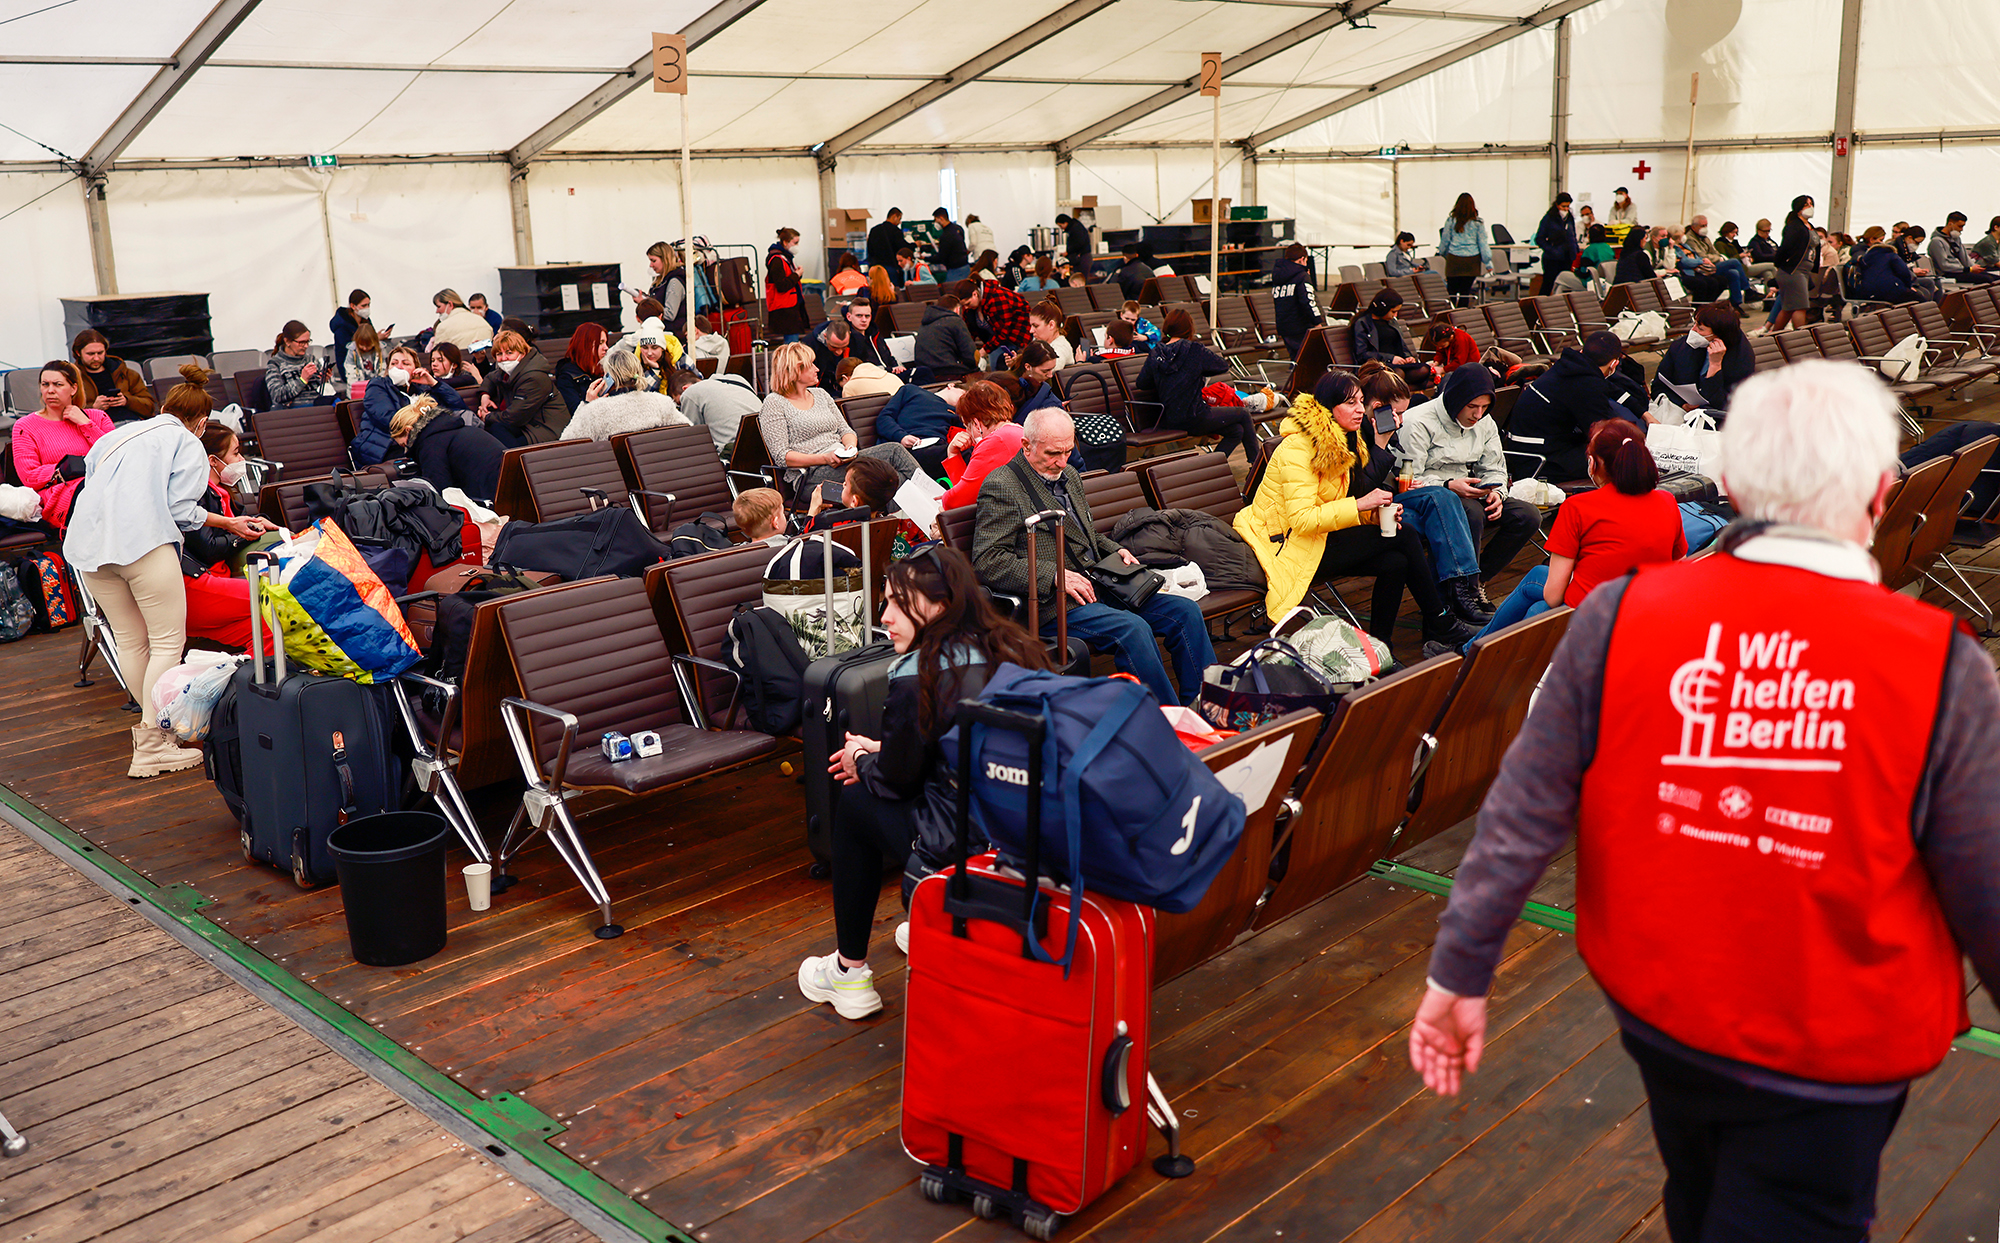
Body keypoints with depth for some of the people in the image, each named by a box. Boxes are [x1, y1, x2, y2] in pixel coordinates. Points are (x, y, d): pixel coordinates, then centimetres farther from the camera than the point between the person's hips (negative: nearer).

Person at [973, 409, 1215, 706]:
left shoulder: (1069, 476, 20)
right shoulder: (1001, 487, -7)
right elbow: (986, 562, -15)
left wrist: (1115, 551, 11)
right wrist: (1053, 575, -20)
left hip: (1095, 586, 9)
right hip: (1053, 604, -9)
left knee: (1185, 611, -4)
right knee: (1132, 628, -31)